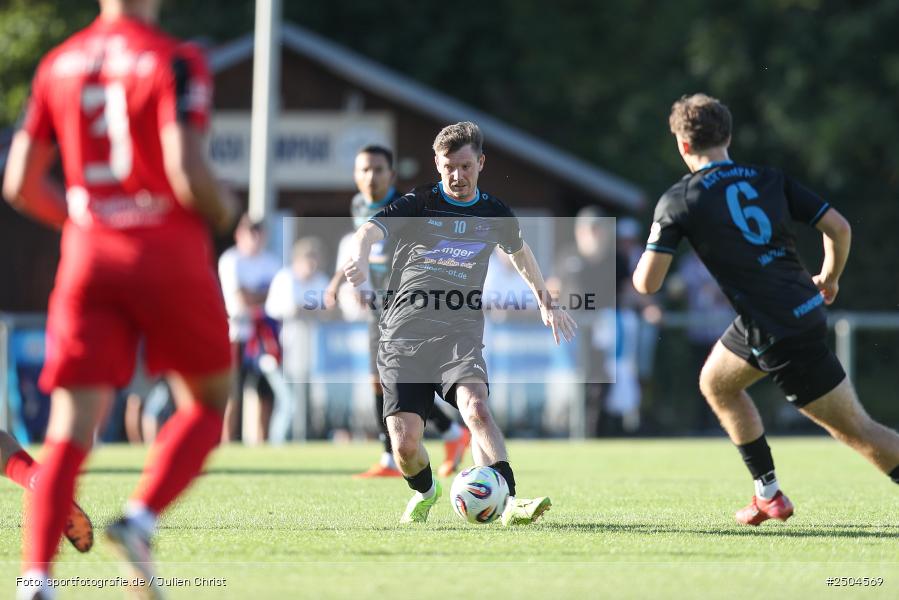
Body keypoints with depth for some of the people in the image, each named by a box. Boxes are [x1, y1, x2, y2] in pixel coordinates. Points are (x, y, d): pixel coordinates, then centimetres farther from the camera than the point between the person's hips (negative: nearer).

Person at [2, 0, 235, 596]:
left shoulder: (57, 65, 8)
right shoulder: (174, 62, -8)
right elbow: (188, 175, -17)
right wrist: (223, 209, 4)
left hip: (88, 257, 4)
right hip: (169, 254, -3)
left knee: (70, 430, -1)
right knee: (208, 402, 17)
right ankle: (141, 518, -5)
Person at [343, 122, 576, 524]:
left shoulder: (494, 214, 15)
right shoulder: (417, 204, 4)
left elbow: (520, 251, 37)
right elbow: (371, 230, -14)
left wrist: (546, 303, 45)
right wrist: (360, 257, -38)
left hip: (460, 333, 1)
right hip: (403, 336, -1)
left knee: (476, 407, -29)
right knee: (404, 442, -9)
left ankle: (506, 503, -35)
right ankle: (425, 493, 24)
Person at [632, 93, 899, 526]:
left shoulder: (678, 201, -8)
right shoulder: (769, 179, 6)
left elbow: (647, 283, -11)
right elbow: (838, 226, 3)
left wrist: (645, 262, 14)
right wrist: (829, 278, 21)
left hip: (778, 335, -7)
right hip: (805, 309, 7)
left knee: (855, 429, 1)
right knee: (716, 384, 24)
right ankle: (769, 494, 25)